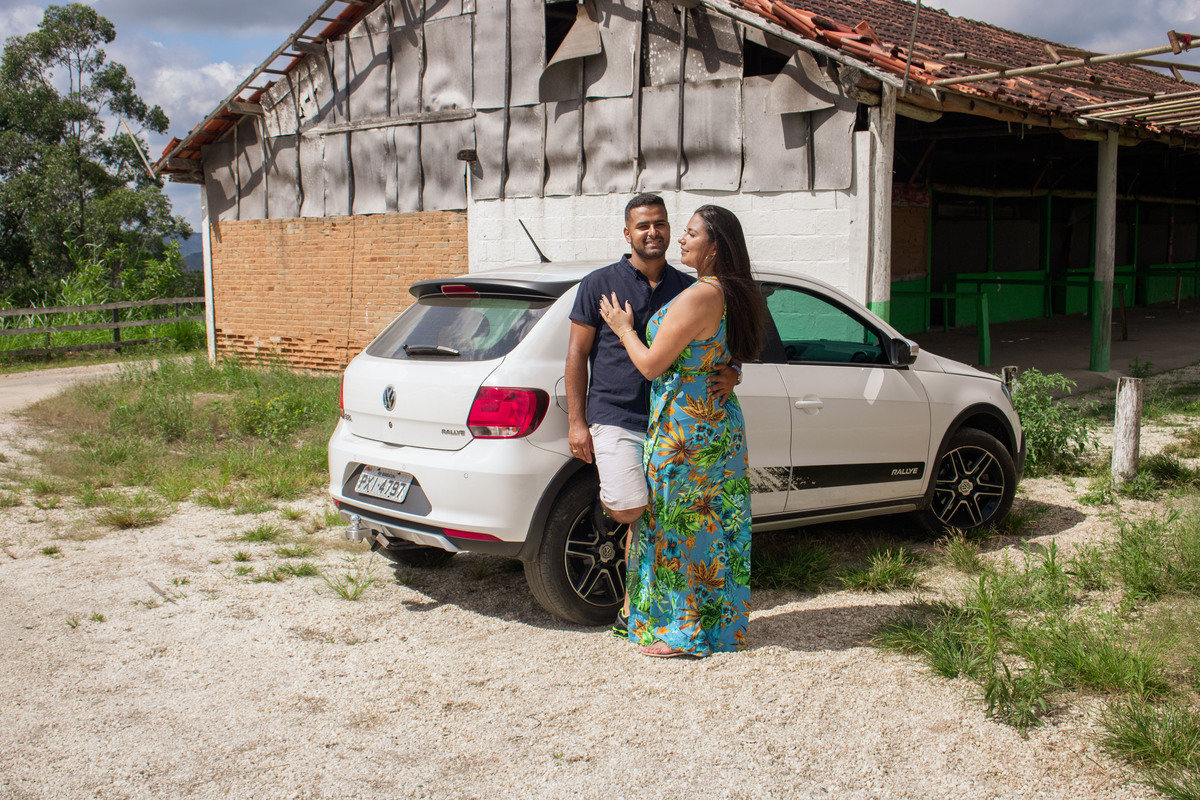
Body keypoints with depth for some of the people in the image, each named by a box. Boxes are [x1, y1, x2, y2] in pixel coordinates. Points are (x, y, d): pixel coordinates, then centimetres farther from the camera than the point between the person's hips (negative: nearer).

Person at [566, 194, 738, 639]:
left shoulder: (687, 289, 10)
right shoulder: (600, 284, 2)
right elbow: (577, 353, 2)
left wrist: (730, 375, -11)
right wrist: (576, 422, -4)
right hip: (614, 418, -3)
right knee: (631, 508, -21)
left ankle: (631, 611, 21)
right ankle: (607, 505, 15)